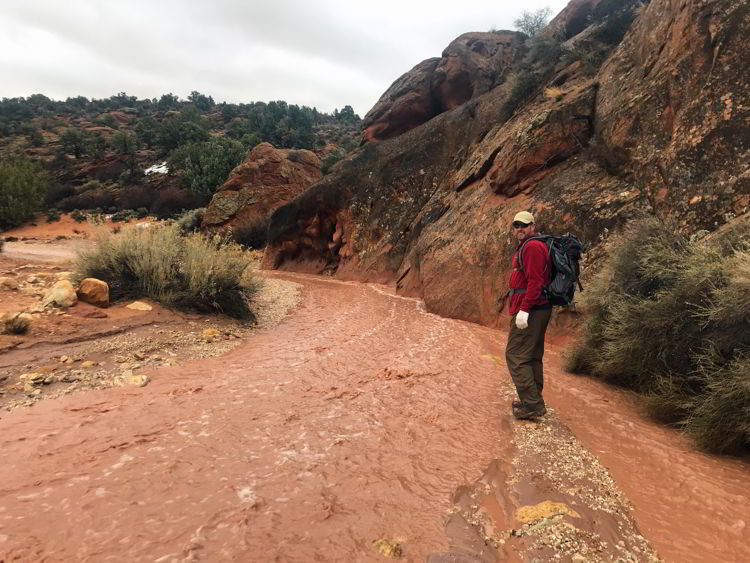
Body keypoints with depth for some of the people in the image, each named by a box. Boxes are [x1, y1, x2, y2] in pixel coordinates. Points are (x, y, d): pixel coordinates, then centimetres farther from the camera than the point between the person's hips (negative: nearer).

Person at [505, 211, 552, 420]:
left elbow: (535, 281, -22)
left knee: (516, 356, -8)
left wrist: (524, 309, -25)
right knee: (533, 356, 16)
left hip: (529, 311, -11)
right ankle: (533, 401, 26)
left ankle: (532, 405, -5)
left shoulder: (532, 247, -13)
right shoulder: (527, 246, 20)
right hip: (539, 309, 11)